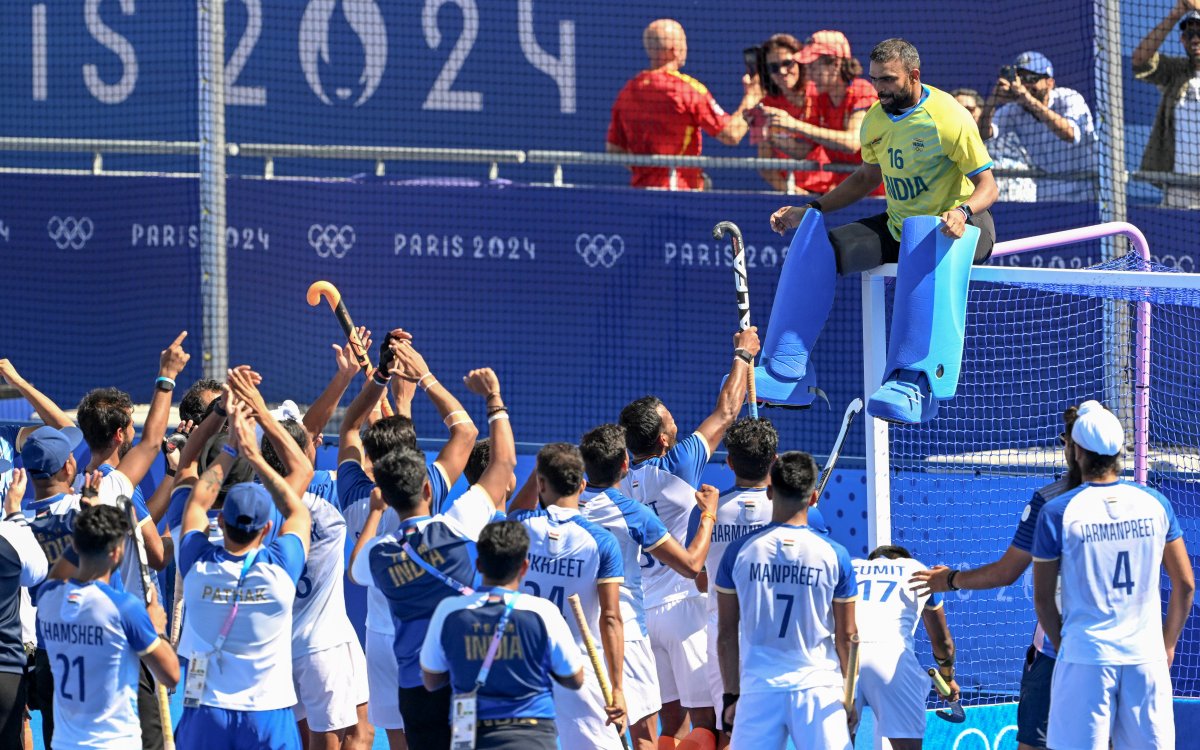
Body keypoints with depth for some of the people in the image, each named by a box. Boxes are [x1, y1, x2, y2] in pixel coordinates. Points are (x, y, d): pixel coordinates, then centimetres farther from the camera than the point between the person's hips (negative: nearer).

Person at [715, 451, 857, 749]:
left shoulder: (739, 552, 0)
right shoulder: (834, 555, -3)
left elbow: (726, 634, 4)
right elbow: (846, 636, 3)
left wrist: (731, 695, 13)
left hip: (758, 689, 1)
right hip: (819, 688, -1)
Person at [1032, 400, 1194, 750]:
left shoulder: (1057, 513, -5)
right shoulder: (1156, 504, 3)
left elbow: (1043, 599, -1)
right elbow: (1185, 584, 7)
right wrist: (1168, 644, 18)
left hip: (1085, 658, -2)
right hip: (1147, 656, 2)